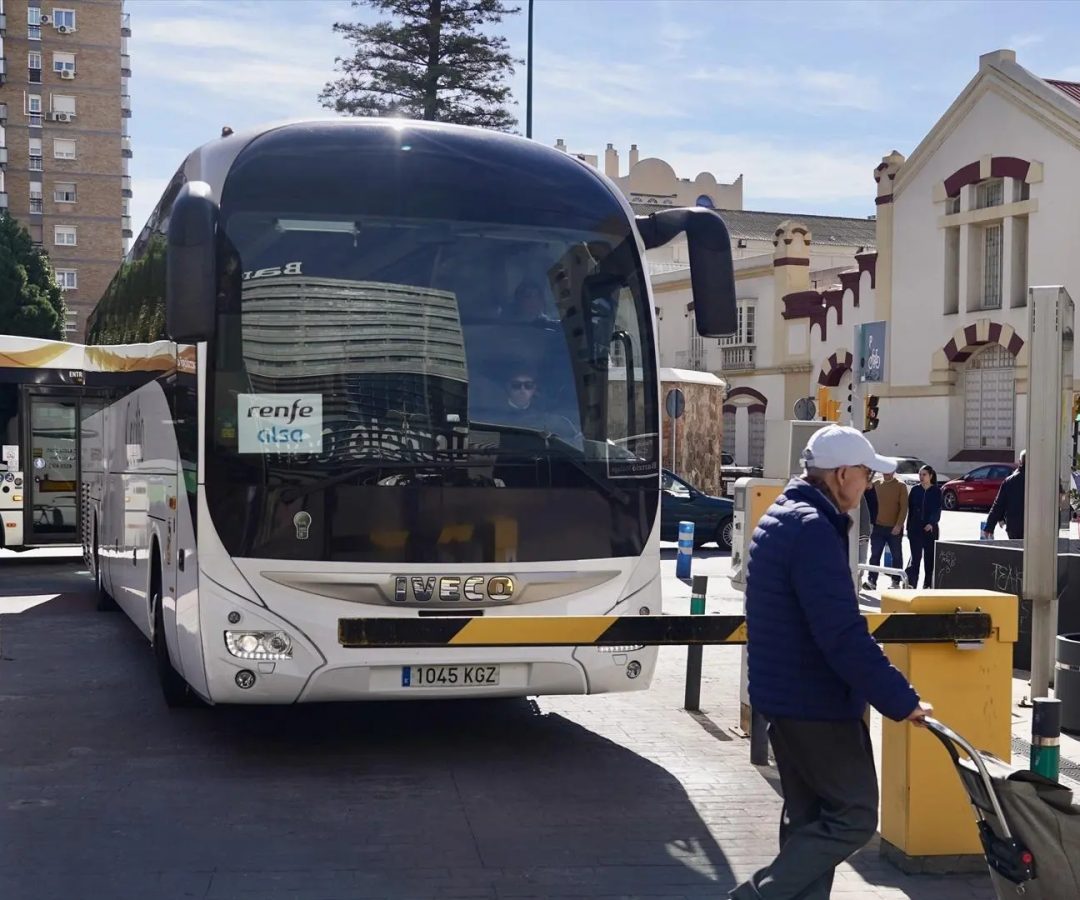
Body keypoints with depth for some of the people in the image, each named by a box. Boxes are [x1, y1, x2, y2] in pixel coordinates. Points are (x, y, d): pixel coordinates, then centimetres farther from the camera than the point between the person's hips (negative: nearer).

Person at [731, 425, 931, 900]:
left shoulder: (780, 518, 12)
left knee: (809, 815, 16)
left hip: (783, 695, 10)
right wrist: (901, 700, -22)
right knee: (854, 816, -1)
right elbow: (844, 635, -27)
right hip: (817, 701, -10)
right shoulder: (814, 530, -21)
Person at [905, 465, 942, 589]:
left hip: (930, 529, -1)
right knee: (915, 556, -8)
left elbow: (937, 510, -8)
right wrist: (909, 527, 5)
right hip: (915, 528, 1)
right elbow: (910, 509, 8)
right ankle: (911, 583, -14)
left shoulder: (936, 491, 0)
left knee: (930, 557, 6)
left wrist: (931, 523, -25)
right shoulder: (915, 490, 6)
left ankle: (928, 584, 16)